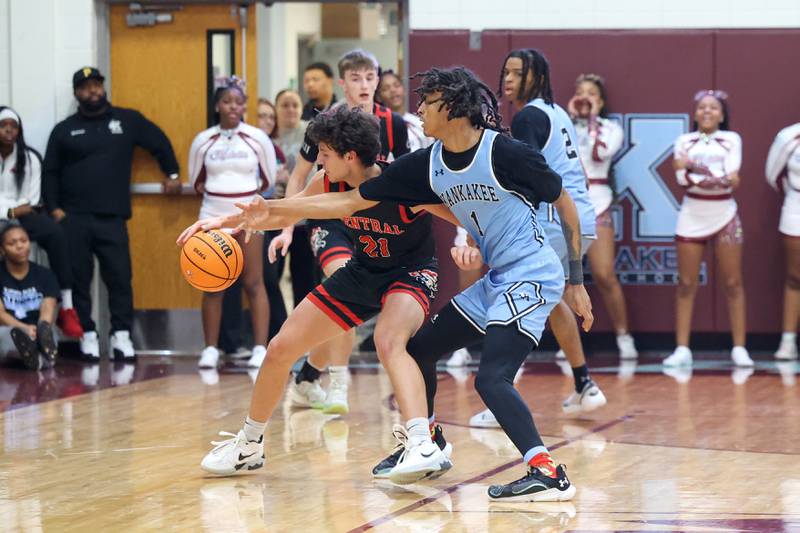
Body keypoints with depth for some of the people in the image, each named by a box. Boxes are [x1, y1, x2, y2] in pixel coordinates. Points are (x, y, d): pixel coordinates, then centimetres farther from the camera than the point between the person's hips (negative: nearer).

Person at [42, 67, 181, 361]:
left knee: (120, 278, -5)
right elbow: (50, 174, 8)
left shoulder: (127, 120, 9)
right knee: (78, 279, -1)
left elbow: (159, 142, 20)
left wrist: (172, 174, 18)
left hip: (112, 218, 0)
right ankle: (87, 335, 4)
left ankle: (121, 335, 0)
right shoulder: (64, 130, 9)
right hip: (73, 219, 0)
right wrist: (54, 208, -3)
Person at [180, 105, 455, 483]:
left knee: (388, 340, -40)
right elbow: (285, 214, 6)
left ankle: (424, 442, -49)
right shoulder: (329, 182, -11)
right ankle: (250, 445, 26)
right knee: (280, 348, 5)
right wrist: (224, 221, -6)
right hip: (362, 271, 7)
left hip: (411, 273, -7)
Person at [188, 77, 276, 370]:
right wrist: (213, 192, 1)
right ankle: (210, 349, 7)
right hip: (213, 216, 2)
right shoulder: (203, 141, 4)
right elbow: (196, 180, 14)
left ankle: (260, 348, -6)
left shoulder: (257, 138, 1)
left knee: (254, 283, -6)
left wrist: (252, 194, 0)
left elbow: (269, 179, 8)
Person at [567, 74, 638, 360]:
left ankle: (624, 337, -1)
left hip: (595, 204, -3)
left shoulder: (610, 129, 6)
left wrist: (592, 120, -4)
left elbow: (599, 153, -14)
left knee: (605, 276, -11)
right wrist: (570, 117, -3)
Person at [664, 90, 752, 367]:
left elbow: (731, 175, -10)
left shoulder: (731, 140, 4)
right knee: (686, 284, 0)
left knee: (732, 284, -1)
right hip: (692, 215, 1)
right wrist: (721, 178, -16)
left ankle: (739, 349, 2)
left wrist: (694, 167, -13)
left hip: (724, 214, -1)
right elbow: (682, 178, -9)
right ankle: (682, 349, 2)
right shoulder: (684, 142, 6)